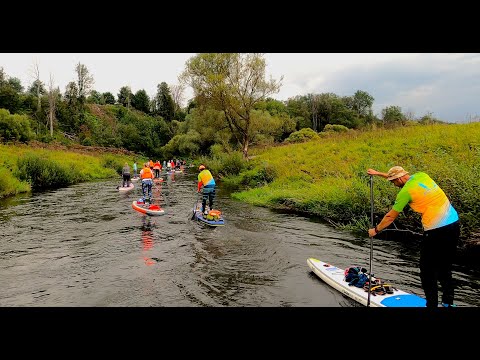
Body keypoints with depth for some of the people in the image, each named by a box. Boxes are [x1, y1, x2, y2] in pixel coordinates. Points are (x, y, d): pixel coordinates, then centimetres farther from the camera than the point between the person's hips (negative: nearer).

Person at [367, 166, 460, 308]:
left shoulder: (406, 191, -11)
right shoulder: (422, 175, 9)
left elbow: (391, 216, -1)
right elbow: (401, 178, 30)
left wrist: (375, 230, 13)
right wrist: (378, 173, 35)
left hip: (436, 231, -9)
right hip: (454, 223, 9)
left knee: (427, 271, 5)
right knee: (444, 268, 20)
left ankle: (432, 304, 10)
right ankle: (448, 303, 30)